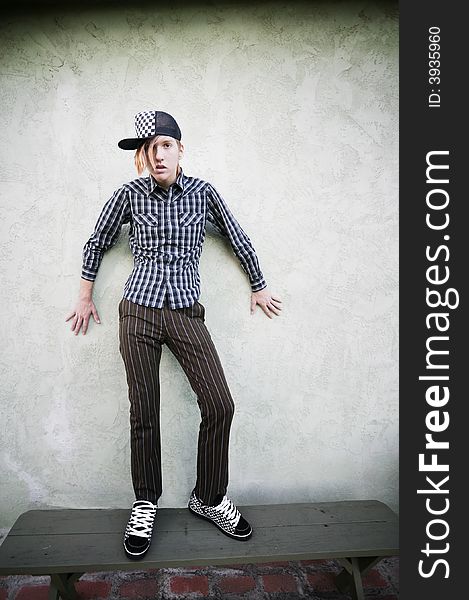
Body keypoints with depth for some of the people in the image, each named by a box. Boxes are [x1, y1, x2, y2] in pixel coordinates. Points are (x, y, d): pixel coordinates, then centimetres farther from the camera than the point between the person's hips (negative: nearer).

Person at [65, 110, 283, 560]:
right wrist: (85, 297, 19)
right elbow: (96, 243, 14)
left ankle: (208, 498, 17)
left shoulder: (202, 192, 4)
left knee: (219, 405, -6)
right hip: (139, 311, 0)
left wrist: (258, 287, 21)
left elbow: (238, 239, 14)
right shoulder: (129, 194, 2)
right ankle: (145, 505, 26)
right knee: (143, 413, 4)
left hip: (186, 313, 1)